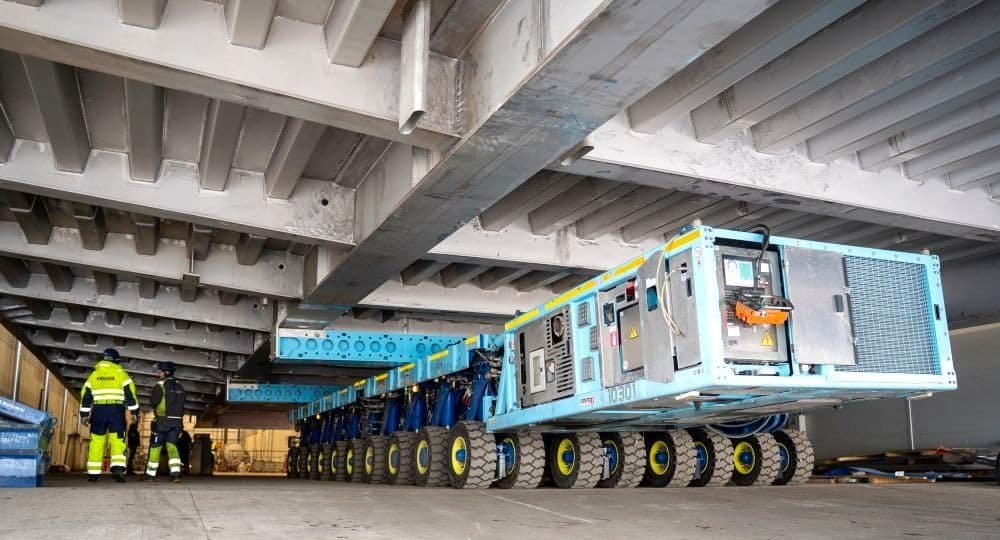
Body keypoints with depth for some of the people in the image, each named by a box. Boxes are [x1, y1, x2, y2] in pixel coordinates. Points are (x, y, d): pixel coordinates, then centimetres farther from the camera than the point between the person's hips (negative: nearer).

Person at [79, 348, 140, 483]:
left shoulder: (94, 374, 14)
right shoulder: (120, 373, 4)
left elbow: (86, 395, 11)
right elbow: (130, 393, -1)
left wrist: (84, 415, 14)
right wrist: (134, 412, 1)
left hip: (98, 411, 3)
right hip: (116, 410, -2)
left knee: (96, 442, 7)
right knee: (118, 441, -5)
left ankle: (93, 473, 7)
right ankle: (117, 469, -21)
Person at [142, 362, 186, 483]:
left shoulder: (160, 385, -6)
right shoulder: (179, 387, 13)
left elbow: (153, 403, -11)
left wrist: (156, 407, 12)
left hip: (162, 421, -5)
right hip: (176, 421, 5)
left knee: (155, 447, 6)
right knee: (172, 446, 3)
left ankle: (150, 474, 13)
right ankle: (175, 473, -11)